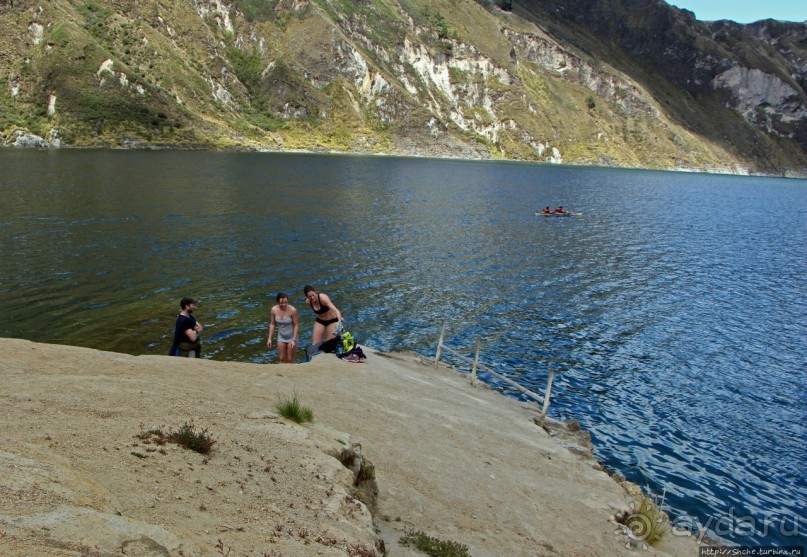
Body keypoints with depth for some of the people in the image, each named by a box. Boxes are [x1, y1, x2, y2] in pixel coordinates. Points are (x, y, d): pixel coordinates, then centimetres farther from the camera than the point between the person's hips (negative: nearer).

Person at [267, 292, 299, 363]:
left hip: (291, 337, -3)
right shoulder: (274, 310, -14)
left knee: (290, 359, 7)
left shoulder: (292, 310, -25)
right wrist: (269, 338, -1)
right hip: (281, 337, 3)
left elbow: (296, 325, -18)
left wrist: (294, 340, -18)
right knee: (282, 359, 11)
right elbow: (272, 324, -2)